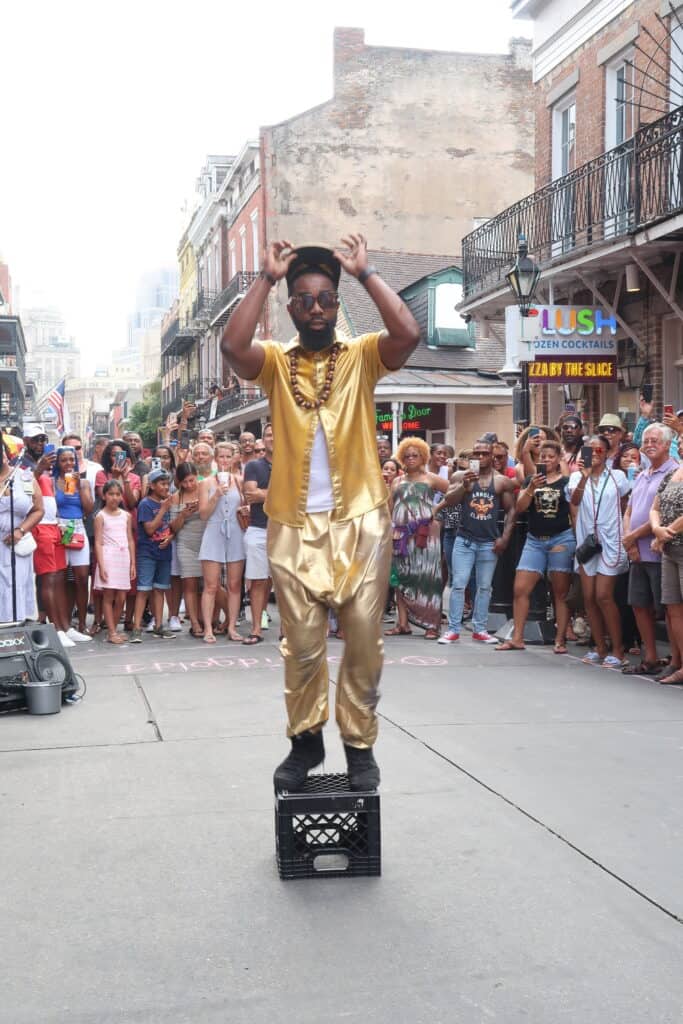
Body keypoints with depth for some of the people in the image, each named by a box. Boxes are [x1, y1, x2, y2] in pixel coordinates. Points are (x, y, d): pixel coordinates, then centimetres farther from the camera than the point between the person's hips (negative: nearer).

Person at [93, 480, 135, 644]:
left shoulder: (126, 516, 12)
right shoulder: (101, 516, 0)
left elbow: (130, 540, 13)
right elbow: (98, 542, -4)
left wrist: (133, 563, 8)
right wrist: (101, 566, -11)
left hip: (124, 558, 4)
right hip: (108, 557, -4)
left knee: (121, 598, 3)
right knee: (109, 596, -3)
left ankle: (113, 629, 13)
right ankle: (111, 632, 0)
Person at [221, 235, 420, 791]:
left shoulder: (361, 356, 6)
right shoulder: (275, 362, 7)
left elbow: (409, 333, -13)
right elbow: (233, 345, -14)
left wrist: (365, 272, -6)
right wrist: (267, 277, -8)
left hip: (360, 521, 0)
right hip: (295, 524, 1)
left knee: (364, 639, 3)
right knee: (302, 642, 6)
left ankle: (360, 745, 16)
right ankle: (306, 740, 22)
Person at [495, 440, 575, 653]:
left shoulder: (567, 482, 3)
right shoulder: (530, 480, 9)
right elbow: (520, 508, -3)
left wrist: (576, 541, -4)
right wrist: (532, 488, -15)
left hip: (561, 539, -2)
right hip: (534, 540, 3)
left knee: (561, 593, 1)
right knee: (520, 589, -2)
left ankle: (560, 640, 7)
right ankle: (517, 638, 6)